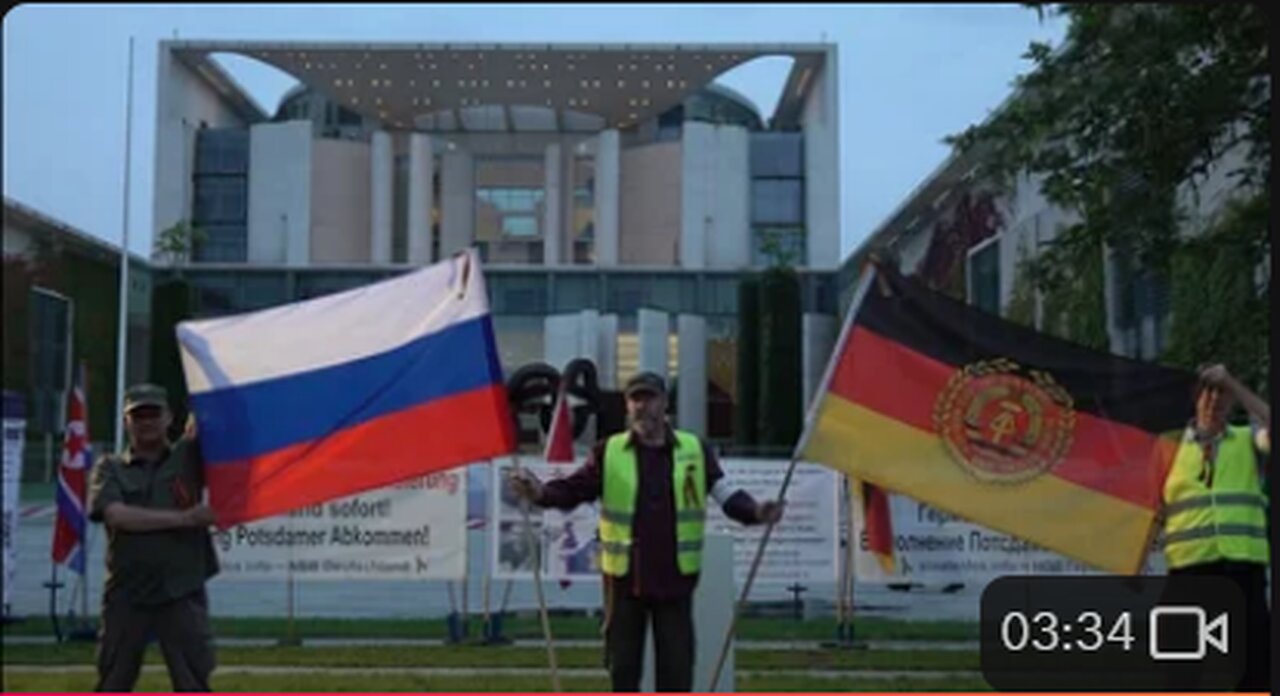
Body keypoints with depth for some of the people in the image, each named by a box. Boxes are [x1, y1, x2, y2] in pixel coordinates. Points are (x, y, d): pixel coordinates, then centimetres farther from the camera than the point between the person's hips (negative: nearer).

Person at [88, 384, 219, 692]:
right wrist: (183, 518, -16)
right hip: (127, 594, 1)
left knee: (194, 687, 0)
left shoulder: (189, 456, 10)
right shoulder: (110, 467, 7)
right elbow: (117, 515, -11)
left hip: (183, 593, 0)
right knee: (112, 686, 10)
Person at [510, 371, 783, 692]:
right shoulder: (609, 452, 0)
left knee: (677, 665, 7)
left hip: (676, 578, 0)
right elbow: (575, 489, -6)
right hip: (624, 577, 0)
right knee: (623, 665, 10)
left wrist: (754, 511, -19)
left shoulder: (695, 450, 1)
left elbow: (726, 494, 1)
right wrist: (541, 493, -26)